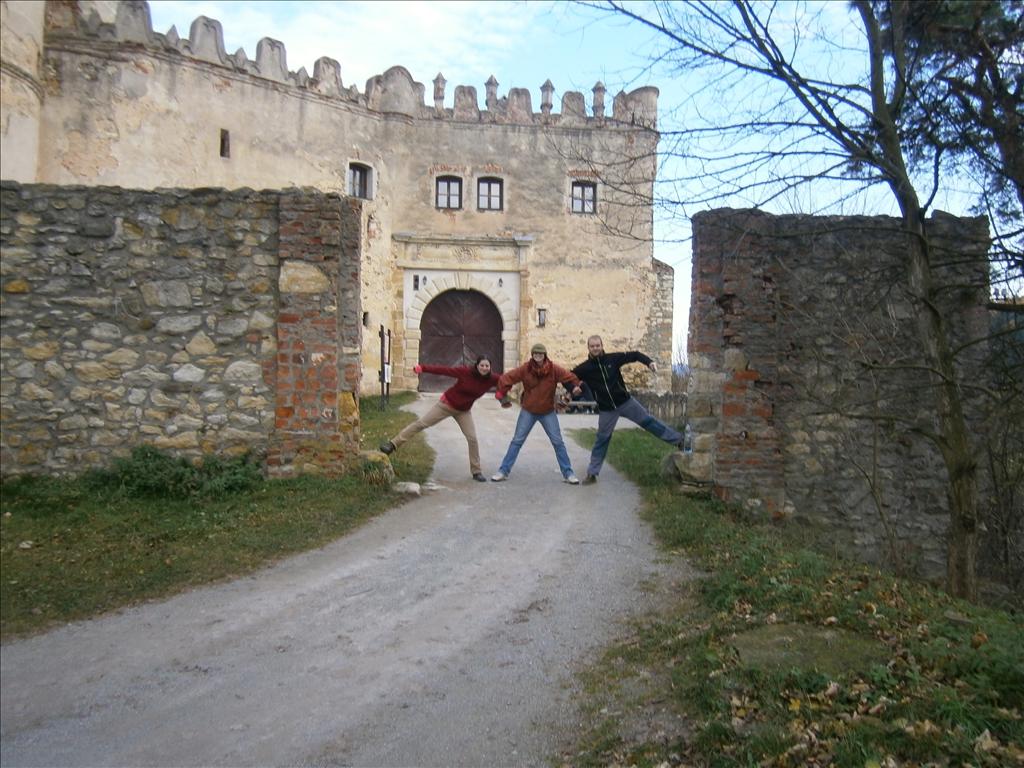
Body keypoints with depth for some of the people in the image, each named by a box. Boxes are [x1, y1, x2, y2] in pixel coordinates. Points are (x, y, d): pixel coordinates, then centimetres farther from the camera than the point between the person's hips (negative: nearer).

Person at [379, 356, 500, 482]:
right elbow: (444, 370, -25)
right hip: (446, 404, -3)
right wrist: (423, 368, -29)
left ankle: (476, 471, 13)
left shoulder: (491, 379, -16)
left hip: (463, 411, 3)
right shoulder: (465, 371, -25)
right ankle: (393, 444, 8)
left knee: (472, 438, -3)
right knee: (421, 423, -2)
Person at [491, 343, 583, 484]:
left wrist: (576, 386, -30)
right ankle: (503, 471, 10)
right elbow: (506, 378, -10)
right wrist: (501, 396, -12)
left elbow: (569, 377, -10)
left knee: (558, 442, 1)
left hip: (548, 412, 0)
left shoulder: (554, 369, -14)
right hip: (528, 411, 0)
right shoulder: (525, 369, -15)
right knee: (517, 441, 2)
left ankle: (568, 473, 12)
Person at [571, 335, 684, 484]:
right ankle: (592, 473, 14)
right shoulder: (584, 368, -10)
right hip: (606, 410, 0)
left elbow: (634, 355, -1)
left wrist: (649, 362, -17)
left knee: (648, 421, 4)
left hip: (625, 402, 0)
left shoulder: (613, 358, -8)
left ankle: (678, 440, 14)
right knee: (602, 440, 6)